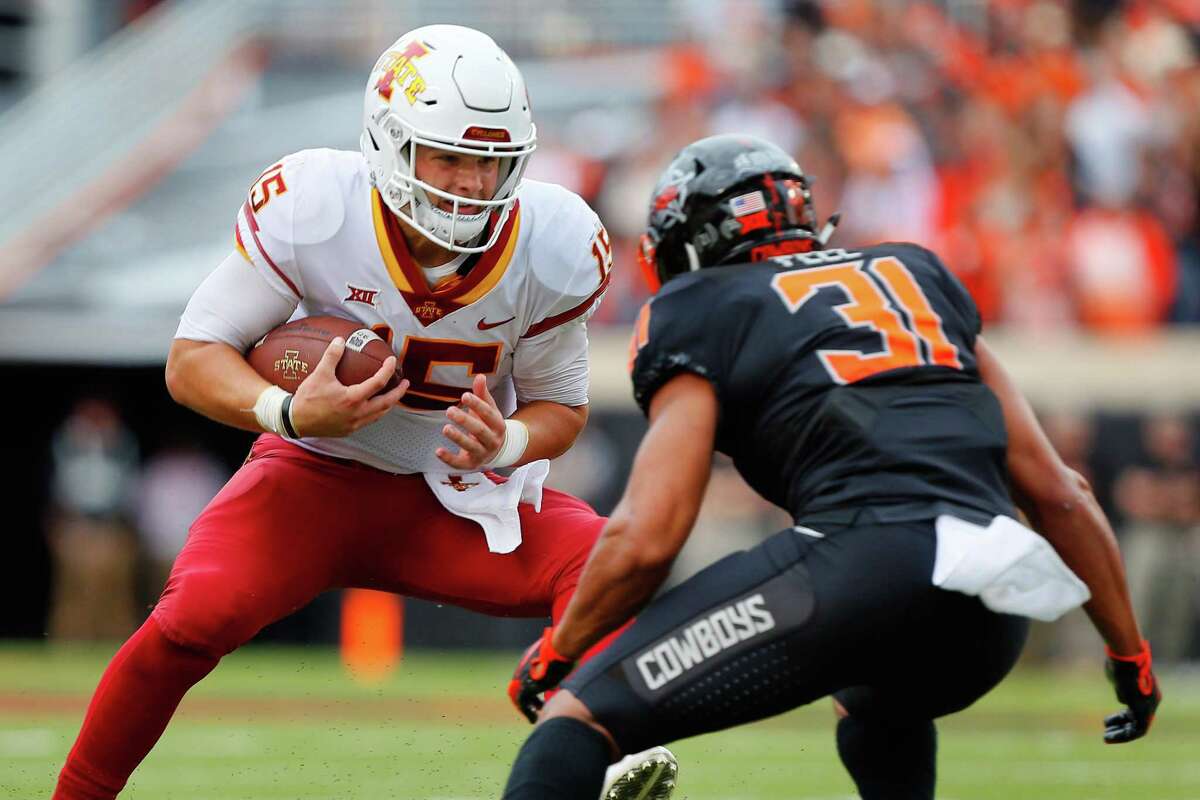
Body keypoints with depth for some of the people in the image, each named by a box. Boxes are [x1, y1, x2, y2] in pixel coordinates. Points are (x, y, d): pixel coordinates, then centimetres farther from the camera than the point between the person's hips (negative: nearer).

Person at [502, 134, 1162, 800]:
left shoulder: (700, 315, 13)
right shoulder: (911, 273, 28)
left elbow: (647, 538, 3)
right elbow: (1053, 491, 25)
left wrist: (554, 653, 19)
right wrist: (1129, 651, 33)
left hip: (859, 563, -6)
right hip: (989, 621, 6)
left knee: (579, 715, -2)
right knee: (877, 708, 39)